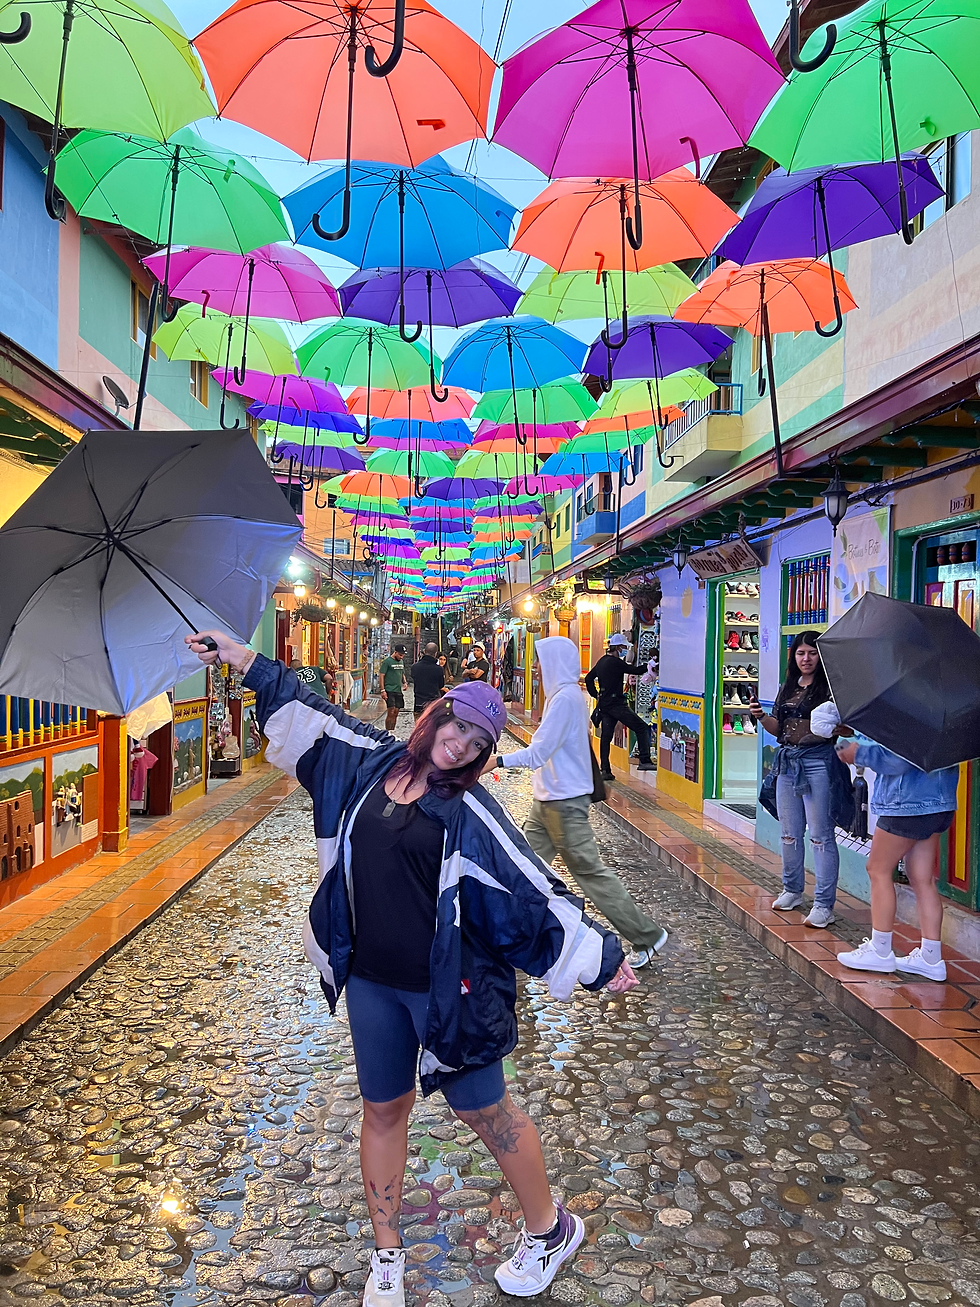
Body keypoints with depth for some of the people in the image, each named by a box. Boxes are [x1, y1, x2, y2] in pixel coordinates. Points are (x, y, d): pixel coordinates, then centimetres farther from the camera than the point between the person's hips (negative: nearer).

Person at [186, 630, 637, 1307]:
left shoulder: (471, 811, -14)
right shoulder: (372, 762, -1)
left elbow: (534, 888, -12)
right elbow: (308, 711, 10)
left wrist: (601, 957, -11)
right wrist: (242, 658, 13)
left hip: (447, 988, -4)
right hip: (370, 981, 5)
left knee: (484, 1108, 10)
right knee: (383, 1109, 18)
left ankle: (552, 1229, 34)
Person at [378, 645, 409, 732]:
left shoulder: (401, 661, 14)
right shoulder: (387, 661, -8)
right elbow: (381, 675, -10)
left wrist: (405, 683, 6)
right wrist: (383, 690, -15)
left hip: (399, 691, 7)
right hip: (389, 691, -7)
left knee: (396, 713, 8)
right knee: (391, 713, -11)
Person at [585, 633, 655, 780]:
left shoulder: (602, 661, 14)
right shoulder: (615, 662, -14)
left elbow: (589, 679, 21)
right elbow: (636, 670, -14)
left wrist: (596, 695, 19)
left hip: (604, 704, 9)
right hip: (616, 703, -9)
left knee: (605, 737, 9)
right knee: (641, 728, -3)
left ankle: (605, 770, 9)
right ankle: (645, 761, -5)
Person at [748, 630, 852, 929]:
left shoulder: (830, 687, -5)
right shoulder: (787, 687, 14)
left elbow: (848, 728, -10)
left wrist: (833, 724, -30)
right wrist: (761, 716, 0)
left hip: (818, 761, -7)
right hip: (787, 760, 7)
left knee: (820, 834, -4)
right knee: (789, 833, 15)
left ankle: (824, 905, 1)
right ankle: (792, 891, 30)